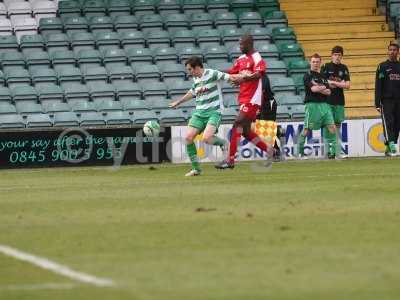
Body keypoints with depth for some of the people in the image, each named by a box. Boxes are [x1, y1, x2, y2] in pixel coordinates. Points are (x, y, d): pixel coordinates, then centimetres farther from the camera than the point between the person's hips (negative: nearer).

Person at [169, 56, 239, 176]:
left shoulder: (211, 74, -9)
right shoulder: (195, 79, 13)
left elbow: (229, 77, -14)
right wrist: (178, 102, 42)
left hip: (213, 111, -7)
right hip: (199, 112, 7)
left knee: (207, 138, -27)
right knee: (189, 137, -9)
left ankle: (223, 143, 9)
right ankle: (196, 168, 2)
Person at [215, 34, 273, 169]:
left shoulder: (257, 58, -10)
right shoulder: (241, 59, 15)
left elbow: (257, 74, -25)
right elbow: (231, 73, 19)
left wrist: (243, 78, -37)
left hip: (252, 99, -9)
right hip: (244, 99, 9)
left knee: (237, 126, -15)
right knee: (245, 131, 9)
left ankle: (230, 160, -16)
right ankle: (269, 150, 19)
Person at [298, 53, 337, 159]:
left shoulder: (323, 76, 17)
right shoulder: (308, 76, 0)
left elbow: (328, 92, 7)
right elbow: (313, 89, -15)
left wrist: (319, 88, -8)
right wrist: (323, 87, 0)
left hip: (324, 104, 5)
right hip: (312, 104, -5)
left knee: (332, 127, -3)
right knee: (306, 129, -6)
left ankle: (332, 151, 1)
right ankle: (300, 152, 4)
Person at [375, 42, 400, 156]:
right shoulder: (382, 67, 4)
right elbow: (378, 86, 0)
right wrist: (377, 103, -7)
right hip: (387, 101, -3)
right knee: (388, 123, -14)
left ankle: (389, 149, 8)